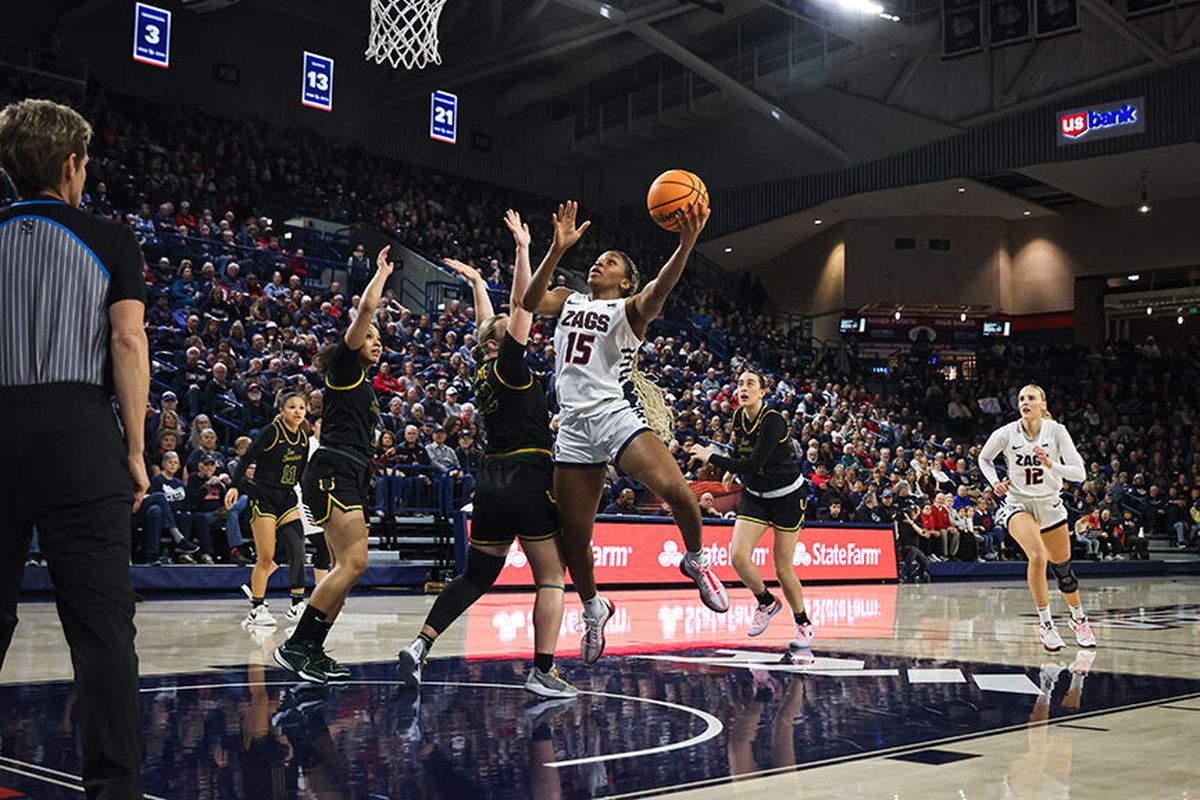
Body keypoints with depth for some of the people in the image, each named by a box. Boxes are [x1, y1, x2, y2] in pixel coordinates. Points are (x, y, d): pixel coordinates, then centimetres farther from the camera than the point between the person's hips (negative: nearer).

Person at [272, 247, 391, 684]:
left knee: (346, 567, 4)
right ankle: (295, 644, -17)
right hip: (333, 472, -10)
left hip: (350, 479, 10)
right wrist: (382, 272, 5)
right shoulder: (343, 365, 1)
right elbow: (365, 309, -9)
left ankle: (313, 649, 6)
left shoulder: (363, 386, 25)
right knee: (353, 562, -18)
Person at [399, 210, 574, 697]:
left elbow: (488, 324, 30)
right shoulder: (508, 366, -6)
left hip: (492, 481, 8)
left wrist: (476, 282, 42)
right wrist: (522, 249, -9)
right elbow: (521, 305, -11)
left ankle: (421, 644, 3)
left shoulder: (485, 372, 13)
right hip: (528, 478, -8)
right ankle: (543, 672, -7)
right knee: (551, 576, -1)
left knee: (476, 576, 14)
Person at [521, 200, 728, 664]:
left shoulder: (630, 308, 6)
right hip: (574, 426, 4)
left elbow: (658, 291, -17)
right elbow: (529, 302, -3)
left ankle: (696, 562, 2)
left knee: (675, 490, -27)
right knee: (574, 536, 5)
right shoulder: (567, 300, 18)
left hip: (618, 415, -4)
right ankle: (593, 610, 31)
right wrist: (558, 249, -15)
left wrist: (686, 245, -35)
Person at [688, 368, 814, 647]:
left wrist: (712, 458, -25)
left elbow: (753, 464, -31)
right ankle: (766, 603, 15)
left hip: (788, 496, -5)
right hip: (754, 496, 5)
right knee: (738, 556, -13)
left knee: (782, 568, -2)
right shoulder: (739, 417, -3)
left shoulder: (773, 420, -24)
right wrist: (732, 470, 26)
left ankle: (803, 624, 21)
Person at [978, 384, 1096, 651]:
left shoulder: (1056, 431, -13)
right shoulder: (1006, 433, -13)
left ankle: (1079, 619, 39)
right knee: (1037, 557, -27)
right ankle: (1045, 623, -14)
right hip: (1018, 504, -2)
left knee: (1063, 568, 12)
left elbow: (1079, 473, -16)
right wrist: (995, 482, -9)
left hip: (1050, 504, 2)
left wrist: (1051, 464, -32)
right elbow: (984, 459, 7)